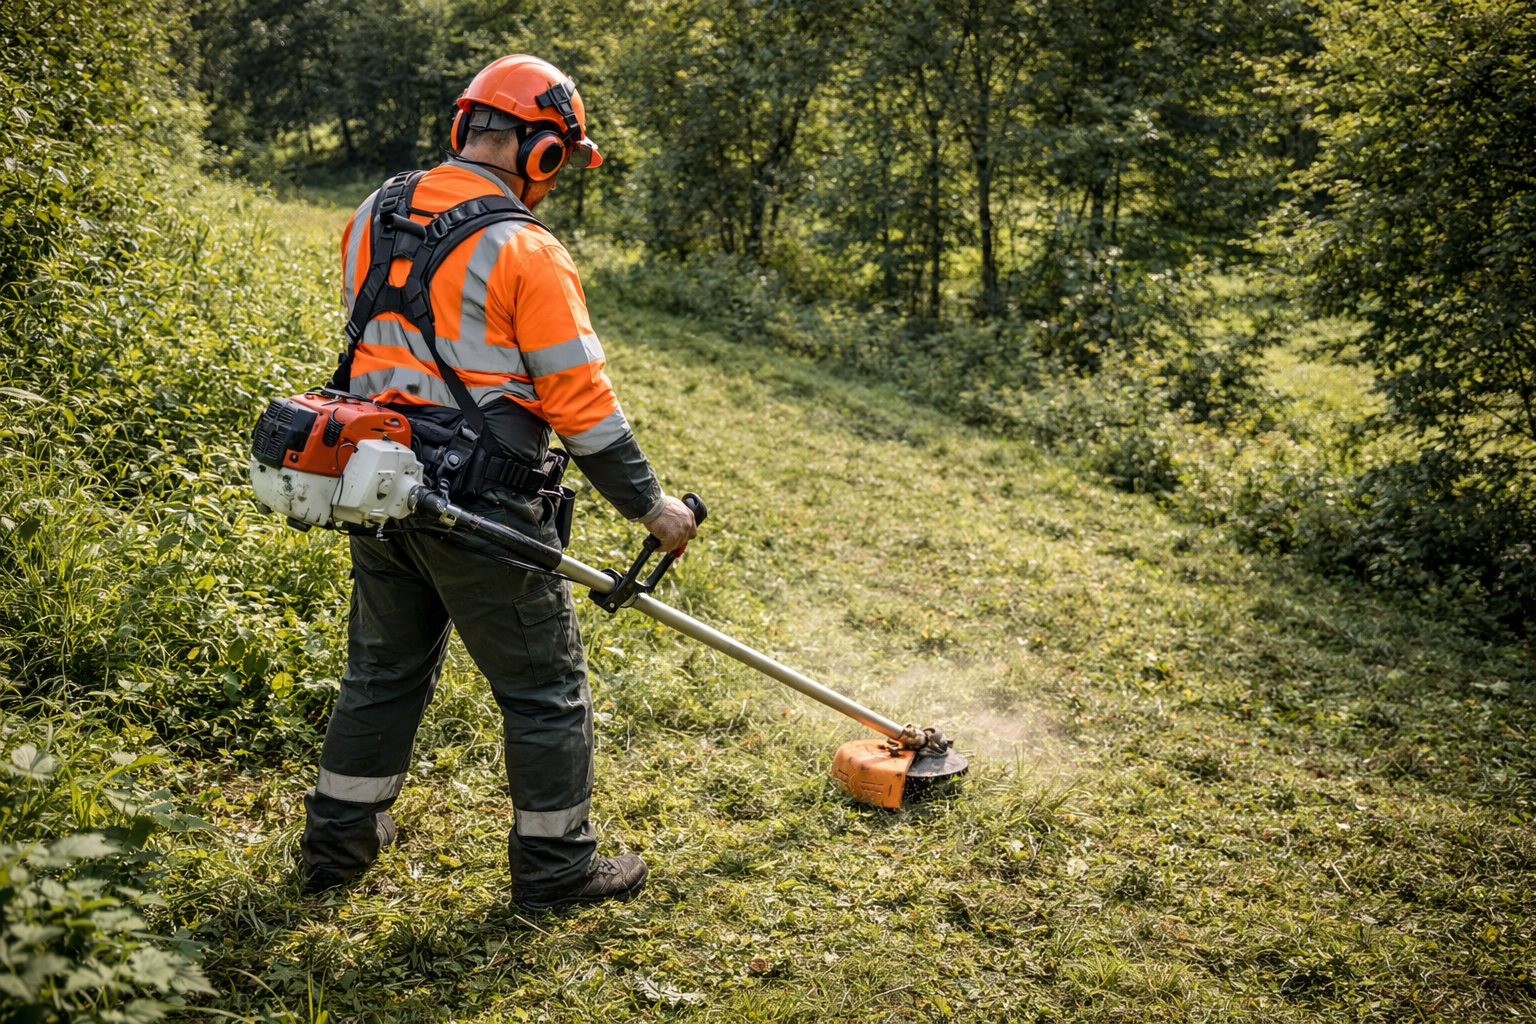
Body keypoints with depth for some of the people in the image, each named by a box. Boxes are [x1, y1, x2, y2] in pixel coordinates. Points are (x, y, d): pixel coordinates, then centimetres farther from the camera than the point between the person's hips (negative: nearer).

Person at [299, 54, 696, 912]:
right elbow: (581, 402, -14)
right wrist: (651, 502, -4)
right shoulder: (526, 252, -14)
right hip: (482, 511, -7)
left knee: (385, 669, 23)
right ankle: (557, 866, 20)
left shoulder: (371, 219, 8)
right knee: (545, 687, 9)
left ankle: (340, 840, 34)